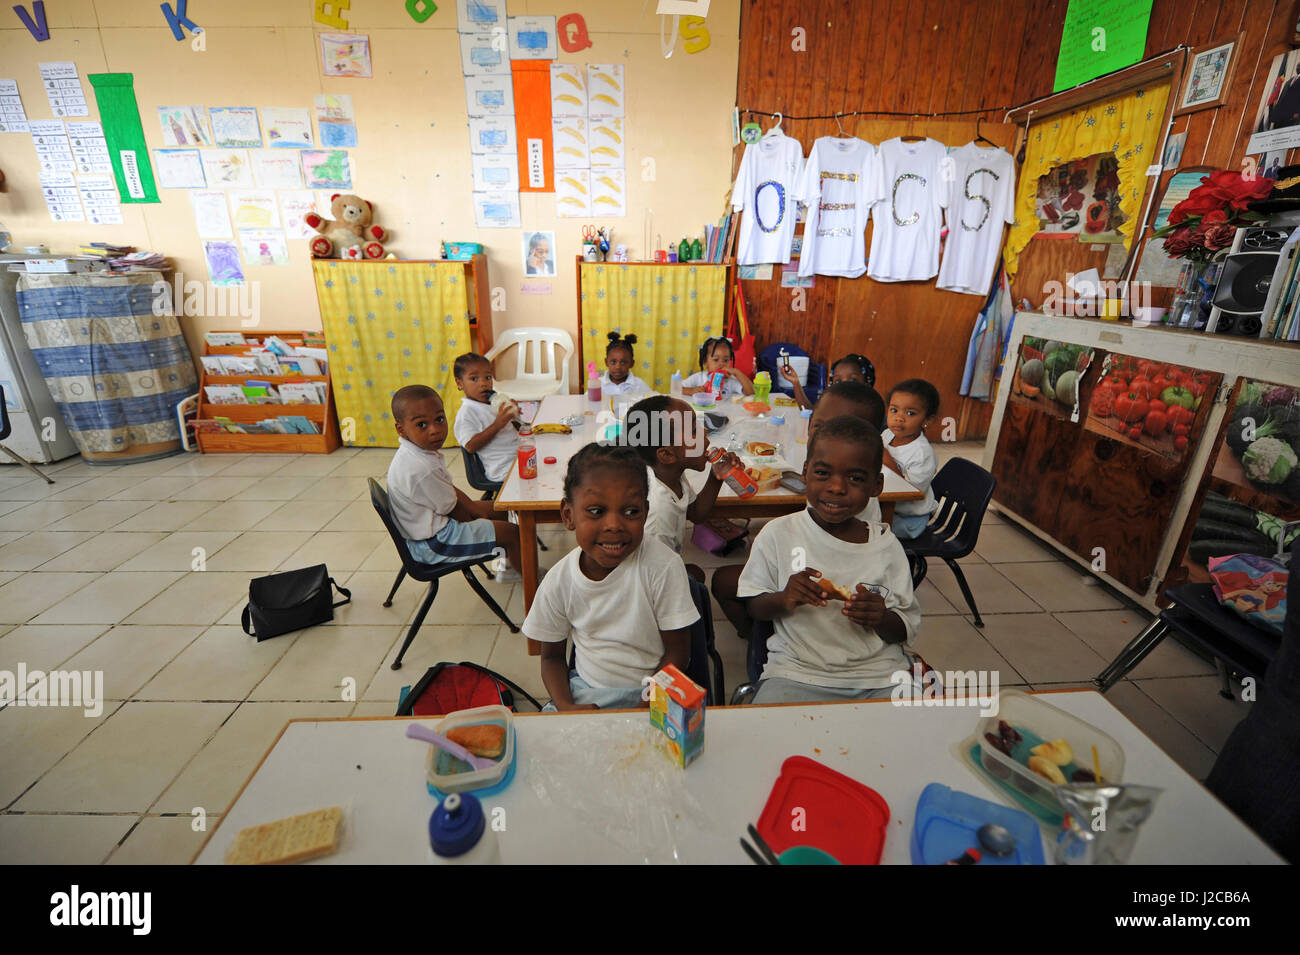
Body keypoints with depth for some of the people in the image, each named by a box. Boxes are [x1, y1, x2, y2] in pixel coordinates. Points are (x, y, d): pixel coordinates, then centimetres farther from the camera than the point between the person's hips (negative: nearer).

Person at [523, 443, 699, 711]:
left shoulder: (663, 566, -21)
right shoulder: (557, 582, -13)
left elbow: (677, 652, -11)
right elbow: (551, 656, 2)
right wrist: (565, 706, -15)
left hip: (653, 692, -1)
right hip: (584, 692, 2)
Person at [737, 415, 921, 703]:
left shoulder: (887, 546, 2)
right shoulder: (778, 534, -3)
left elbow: (906, 629, 6)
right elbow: (752, 606, 3)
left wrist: (881, 619, -16)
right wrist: (783, 600, -18)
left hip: (880, 674, 3)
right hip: (796, 673, -2)